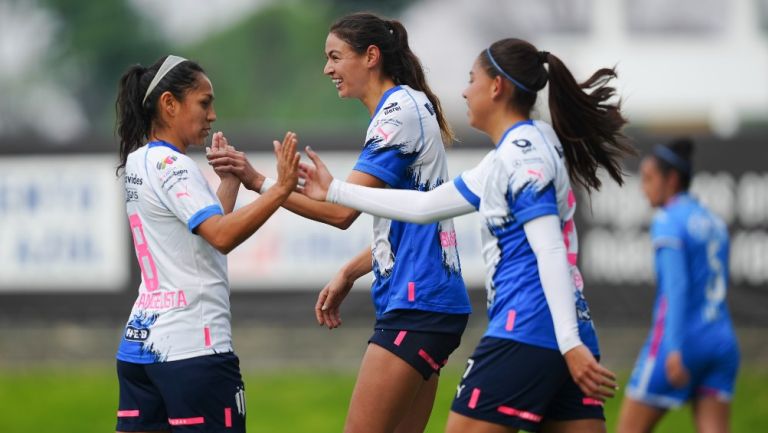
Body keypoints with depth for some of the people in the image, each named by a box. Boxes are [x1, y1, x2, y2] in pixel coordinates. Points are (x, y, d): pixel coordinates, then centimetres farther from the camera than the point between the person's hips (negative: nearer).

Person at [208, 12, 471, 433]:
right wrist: (348, 274, 19)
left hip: (416, 306, -10)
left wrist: (261, 183, -17)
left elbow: (342, 210, -18)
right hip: (427, 304, 10)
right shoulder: (405, 107, 18)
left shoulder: (400, 110, -12)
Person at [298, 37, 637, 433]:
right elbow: (425, 206, 28)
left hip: (524, 333, -9)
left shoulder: (521, 151, -8)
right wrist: (334, 190, 33)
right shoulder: (502, 161, 21)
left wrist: (570, 344, -24)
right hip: (566, 337, 9)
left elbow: (550, 251, -17)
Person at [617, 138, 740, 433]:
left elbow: (677, 286, -17)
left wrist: (674, 348, -24)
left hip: (681, 341, -7)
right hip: (721, 340, 7)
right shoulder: (714, 223, 17)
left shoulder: (668, 222, -7)